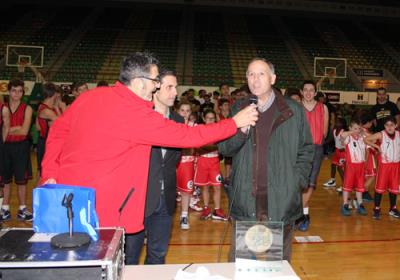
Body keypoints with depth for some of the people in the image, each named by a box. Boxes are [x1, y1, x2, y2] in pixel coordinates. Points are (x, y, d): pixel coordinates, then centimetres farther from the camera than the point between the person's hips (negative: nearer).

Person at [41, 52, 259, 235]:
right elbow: (188, 136, -17)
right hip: (95, 210, -8)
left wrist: (50, 174, 10)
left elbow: (58, 130, 8)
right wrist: (235, 122, -8)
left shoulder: (90, 96, 1)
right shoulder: (137, 115, -21)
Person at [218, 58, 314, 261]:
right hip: (245, 199, 1)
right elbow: (224, 149, 4)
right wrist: (241, 130, -14)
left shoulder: (293, 111, 2)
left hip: (281, 201, -1)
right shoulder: (238, 109, 7)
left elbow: (306, 150, 9)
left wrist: (297, 181, -2)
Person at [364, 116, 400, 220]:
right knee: (380, 186, -1)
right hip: (384, 164, -4)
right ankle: (377, 209, 9)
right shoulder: (381, 135, -10)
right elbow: (366, 139, -10)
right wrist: (377, 146, -10)